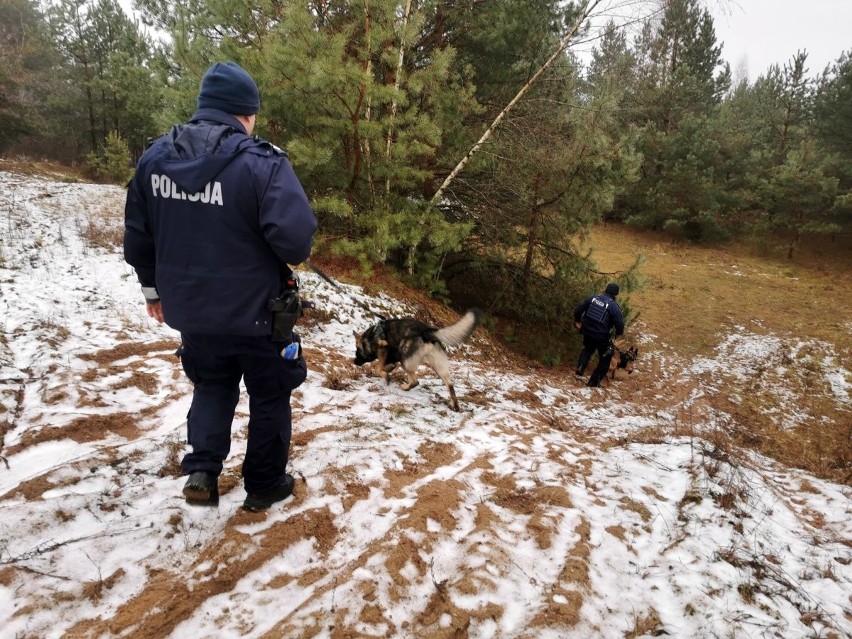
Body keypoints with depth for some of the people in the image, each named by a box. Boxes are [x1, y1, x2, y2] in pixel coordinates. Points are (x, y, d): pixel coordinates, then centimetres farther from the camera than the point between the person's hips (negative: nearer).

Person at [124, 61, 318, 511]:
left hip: (191, 308, 5)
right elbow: (296, 238, -27)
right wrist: (292, 256, -3)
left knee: (212, 386, 27)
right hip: (255, 311, -5)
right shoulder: (261, 162, -20)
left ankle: (202, 470, 16)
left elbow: (137, 235, 8)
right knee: (269, 395, 15)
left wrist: (153, 288, 21)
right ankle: (265, 484, 28)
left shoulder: (155, 157, 1)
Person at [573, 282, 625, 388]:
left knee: (587, 348, 34)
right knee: (605, 358, 16)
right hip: (601, 336, -4)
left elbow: (578, 309, 4)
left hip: (587, 331, 5)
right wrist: (619, 332, 9)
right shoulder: (614, 306, -12)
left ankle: (580, 368, 13)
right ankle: (593, 382, 16)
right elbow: (620, 324, -13)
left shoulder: (593, 298, 1)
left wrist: (577, 321, 20)